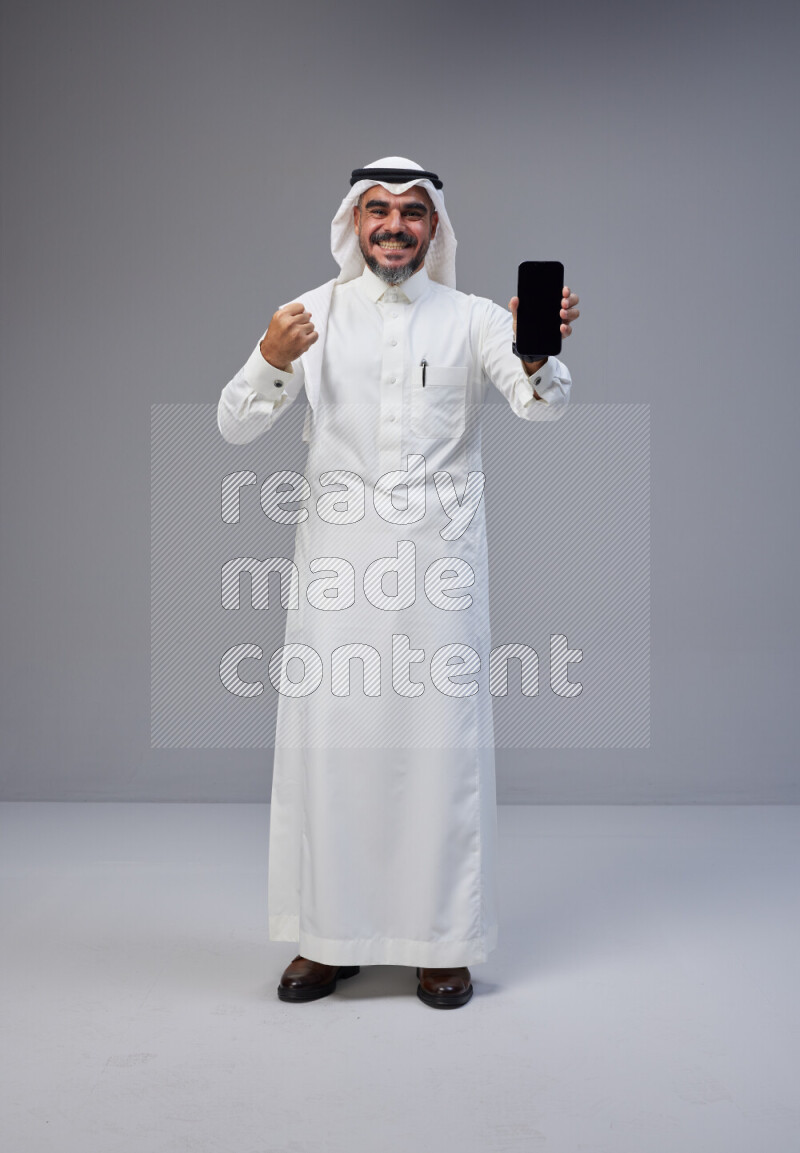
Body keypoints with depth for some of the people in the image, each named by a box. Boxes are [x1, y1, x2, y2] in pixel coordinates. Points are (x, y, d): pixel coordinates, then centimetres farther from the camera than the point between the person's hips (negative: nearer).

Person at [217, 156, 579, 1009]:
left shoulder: (472, 318, 6)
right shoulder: (311, 314, 7)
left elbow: (542, 403, -9)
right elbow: (234, 426, 0)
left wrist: (540, 349, -32)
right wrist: (271, 361, -21)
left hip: (439, 560, 0)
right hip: (336, 561, 1)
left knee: (442, 742, 2)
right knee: (327, 741, 4)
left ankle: (441, 943, 15)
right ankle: (329, 937, 19)